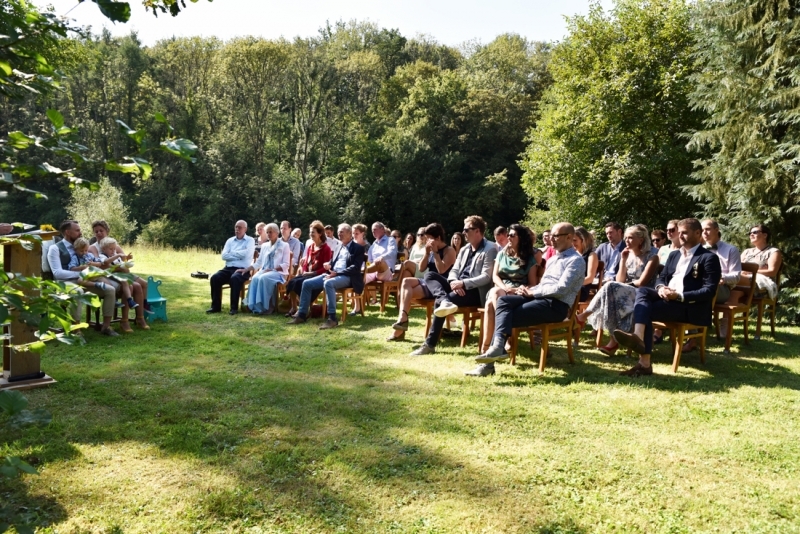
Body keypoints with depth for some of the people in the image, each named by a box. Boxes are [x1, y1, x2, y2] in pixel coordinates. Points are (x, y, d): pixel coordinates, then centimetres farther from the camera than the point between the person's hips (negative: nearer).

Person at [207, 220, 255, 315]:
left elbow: (247, 253, -15)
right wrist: (239, 255, -6)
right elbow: (223, 256, 5)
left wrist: (232, 253, -2)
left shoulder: (250, 240, 5)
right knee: (214, 277, -21)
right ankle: (216, 306, -14)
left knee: (234, 278, -36)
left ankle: (234, 307, -27)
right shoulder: (230, 240, 18)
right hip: (228, 268, 5)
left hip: (242, 269, -5)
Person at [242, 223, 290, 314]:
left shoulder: (284, 245, 6)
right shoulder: (264, 246, 23)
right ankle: (255, 306, -34)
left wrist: (272, 270, -16)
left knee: (263, 278, -36)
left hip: (278, 272, -4)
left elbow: (286, 265, -3)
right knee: (255, 278, -31)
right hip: (264, 271, 4)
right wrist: (246, 269, 6)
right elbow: (258, 262, 20)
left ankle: (265, 307, -33)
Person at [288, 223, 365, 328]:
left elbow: (355, 268, -11)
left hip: (346, 277, -8)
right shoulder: (340, 247, 25)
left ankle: (332, 318, -37)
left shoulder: (358, 248, 1)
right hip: (332, 274, 8)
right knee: (307, 283, -7)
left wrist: (337, 273, -19)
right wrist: (329, 265, 0)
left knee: (328, 283, -39)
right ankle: (302, 315, -2)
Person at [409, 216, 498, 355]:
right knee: (429, 275, -12)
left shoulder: (490, 249, -6)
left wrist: (462, 283, -24)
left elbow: (486, 277, -16)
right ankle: (444, 301, -41)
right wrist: (453, 282, -13)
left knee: (439, 301, -28)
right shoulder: (464, 249, 19)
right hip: (459, 287, 8)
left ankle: (430, 344, -20)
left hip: (474, 291, -8)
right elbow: (454, 270, 12)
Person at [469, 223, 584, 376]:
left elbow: (561, 288, -17)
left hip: (557, 305, -8)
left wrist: (533, 292, -10)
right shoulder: (553, 259, 24)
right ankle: (497, 346, -33)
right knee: (503, 301, -18)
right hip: (540, 298, 8)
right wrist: (531, 290, 1)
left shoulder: (576, 260, -5)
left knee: (510, 317, -20)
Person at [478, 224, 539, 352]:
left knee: (490, 304, -37)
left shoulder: (530, 259, 9)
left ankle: (486, 344, -39)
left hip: (518, 295, -3)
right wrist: (504, 288, -12)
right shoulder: (502, 254, 20)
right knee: (495, 293, -38)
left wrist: (517, 289, -18)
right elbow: (495, 276, 10)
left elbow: (533, 284, 4)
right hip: (500, 290, 3)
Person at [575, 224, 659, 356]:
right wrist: (623, 260, -1)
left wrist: (626, 284, 2)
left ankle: (584, 316, -21)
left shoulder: (652, 257, -2)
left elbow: (641, 283, -11)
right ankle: (614, 340, -34)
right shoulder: (628, 255, 15)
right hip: (626, 295, 5)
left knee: (611, 287, -32)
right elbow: (620, 281, 5)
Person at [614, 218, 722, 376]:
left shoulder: (709, 258, 0)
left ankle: (644, 363, -39)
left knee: (644, 310, -28)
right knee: (641, 291, -25)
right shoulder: (674, 255, 24)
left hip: (691, 307, -7)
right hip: (666, 298, 7)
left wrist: (679, 296, -20)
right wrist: (661, 288, -7)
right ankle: (638, 338, -44)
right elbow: (662, 277, 19)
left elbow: (709, 291, -10)